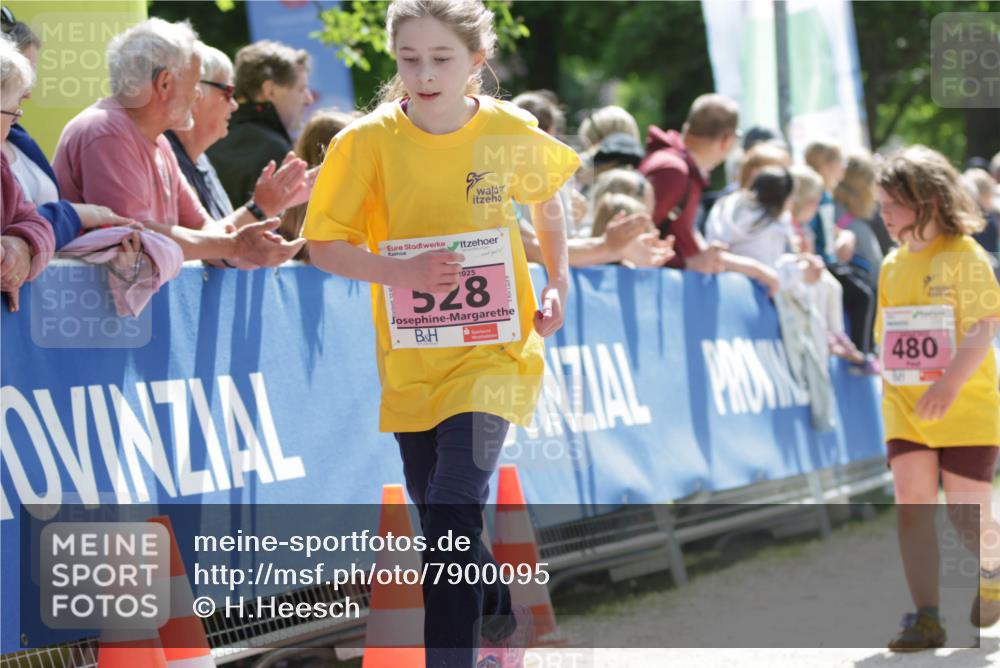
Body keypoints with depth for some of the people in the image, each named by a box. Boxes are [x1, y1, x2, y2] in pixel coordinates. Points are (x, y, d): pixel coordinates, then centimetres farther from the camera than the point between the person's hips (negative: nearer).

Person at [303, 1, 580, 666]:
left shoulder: (512, 132, -6)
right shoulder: (369, 141, -10)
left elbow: (548, 198, 16)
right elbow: (323, 245, -8)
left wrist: (558, 283, 8)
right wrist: (402, 270, -24)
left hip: (492, 351, -2)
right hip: (410, 359, 2)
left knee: (452, 513, -20)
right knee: (440, 525, 15)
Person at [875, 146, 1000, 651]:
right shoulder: (893, 266, 10)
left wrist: (950, 383, -27)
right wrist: (891, 393, 13)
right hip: (906, 410, 5)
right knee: (911, 504, -8)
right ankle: (926, 617, -8)